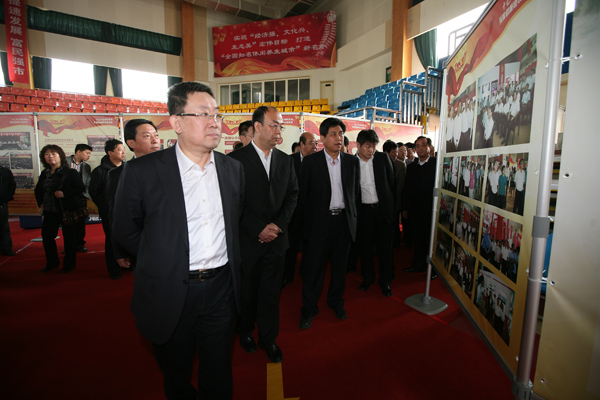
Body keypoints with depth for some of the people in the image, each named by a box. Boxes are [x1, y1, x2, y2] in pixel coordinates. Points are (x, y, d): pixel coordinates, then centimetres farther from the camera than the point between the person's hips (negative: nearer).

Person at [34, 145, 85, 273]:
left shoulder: (70, 172, -9)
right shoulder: (44, 173, 10)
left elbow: (81, 188, -14)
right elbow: (38, 190, 24)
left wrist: (65, 194, -21)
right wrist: (40, 203, 12)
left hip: (67, 210, -6)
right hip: (50, 211, 6)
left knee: (69, 237, 3)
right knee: (46, 235, 12)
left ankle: (69, 264, 18)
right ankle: (52, 262, 30)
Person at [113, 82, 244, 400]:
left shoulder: (233, 168, 1)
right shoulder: (142, 171, -11)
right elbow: (125, 231, -1)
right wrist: (162, 260, 2)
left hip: (220, 288, 3)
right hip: (169, 293, -2)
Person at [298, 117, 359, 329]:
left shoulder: (352, 161, 5)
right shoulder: (310, 162, -4)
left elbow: (355, 191, 12)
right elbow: (303, 194, -1)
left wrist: (351, 216, 9)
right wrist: (307, 220, 0)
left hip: (344, 221, 3)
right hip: (319, 222, -3)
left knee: (340, 265, 17)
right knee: (313, 267, 5)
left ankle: (336, 302, 38)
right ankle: (309, 310, 24)